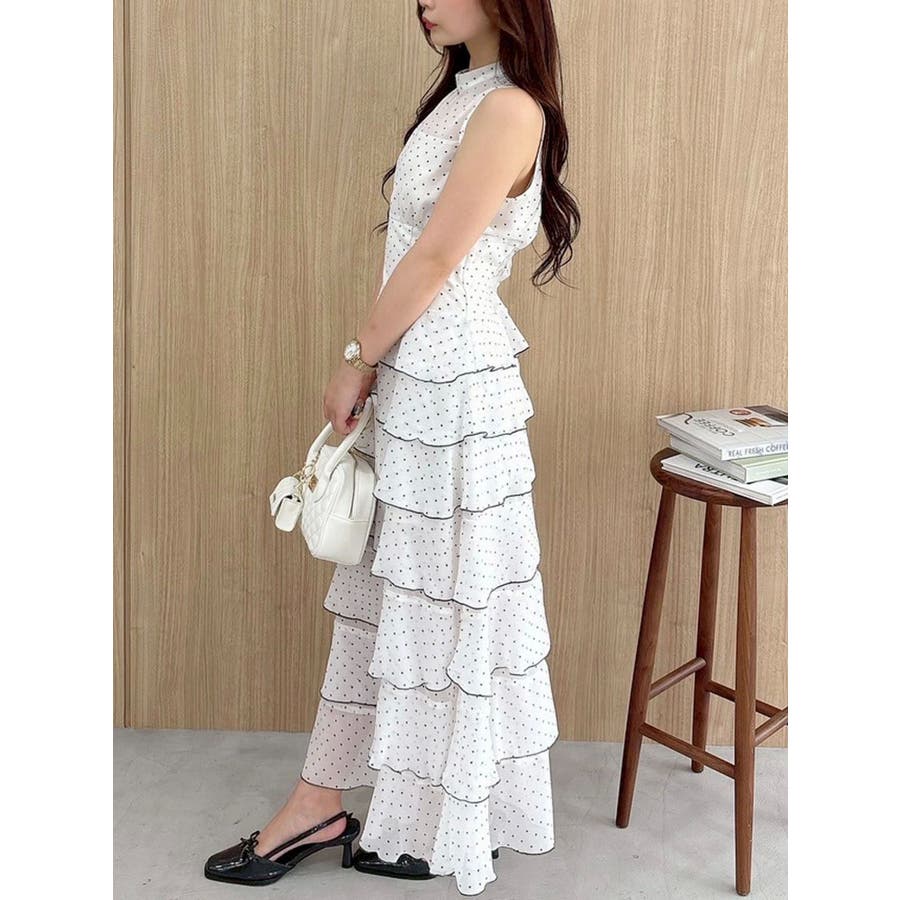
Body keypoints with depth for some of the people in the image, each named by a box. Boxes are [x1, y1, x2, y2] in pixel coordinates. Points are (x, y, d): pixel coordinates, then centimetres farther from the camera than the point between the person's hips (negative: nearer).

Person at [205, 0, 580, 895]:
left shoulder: (510, 108, -14)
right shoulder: (460, 94, 15)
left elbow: (436, 256, -17)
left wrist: (358, 359, -7)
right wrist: (371, 363, 9)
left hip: (454, 389, -9)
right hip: (411, 378, 9)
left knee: (442, 598, 3)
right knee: (380, 588, 13)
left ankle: (445, 826, 22)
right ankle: (322, 803, 26)